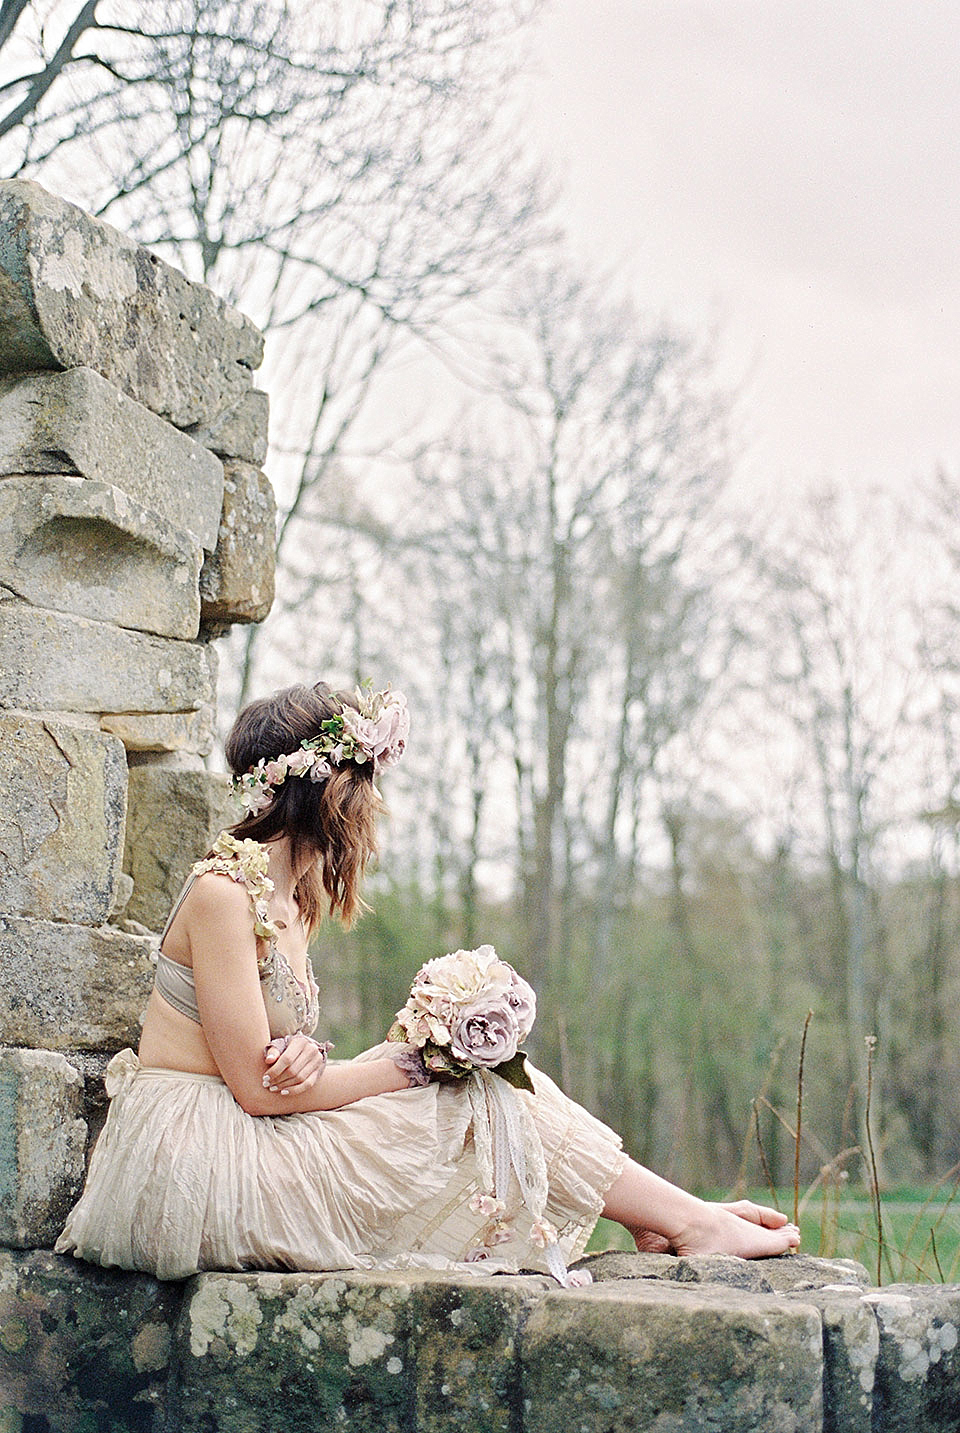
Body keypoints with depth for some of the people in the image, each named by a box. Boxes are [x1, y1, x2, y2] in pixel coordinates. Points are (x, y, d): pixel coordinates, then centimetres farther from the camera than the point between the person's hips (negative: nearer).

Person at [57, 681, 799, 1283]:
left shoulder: (293, 899, 11)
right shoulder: (224, 893, -18)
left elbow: (278, 1066, 10)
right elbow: (256, 1088, -20)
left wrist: (308, 1057, -15)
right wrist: (414, 1063, -11)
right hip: (192, 1172, -8)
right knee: (484, 1089, -9)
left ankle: (672, 1216, 4)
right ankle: (690, 1223, 1)